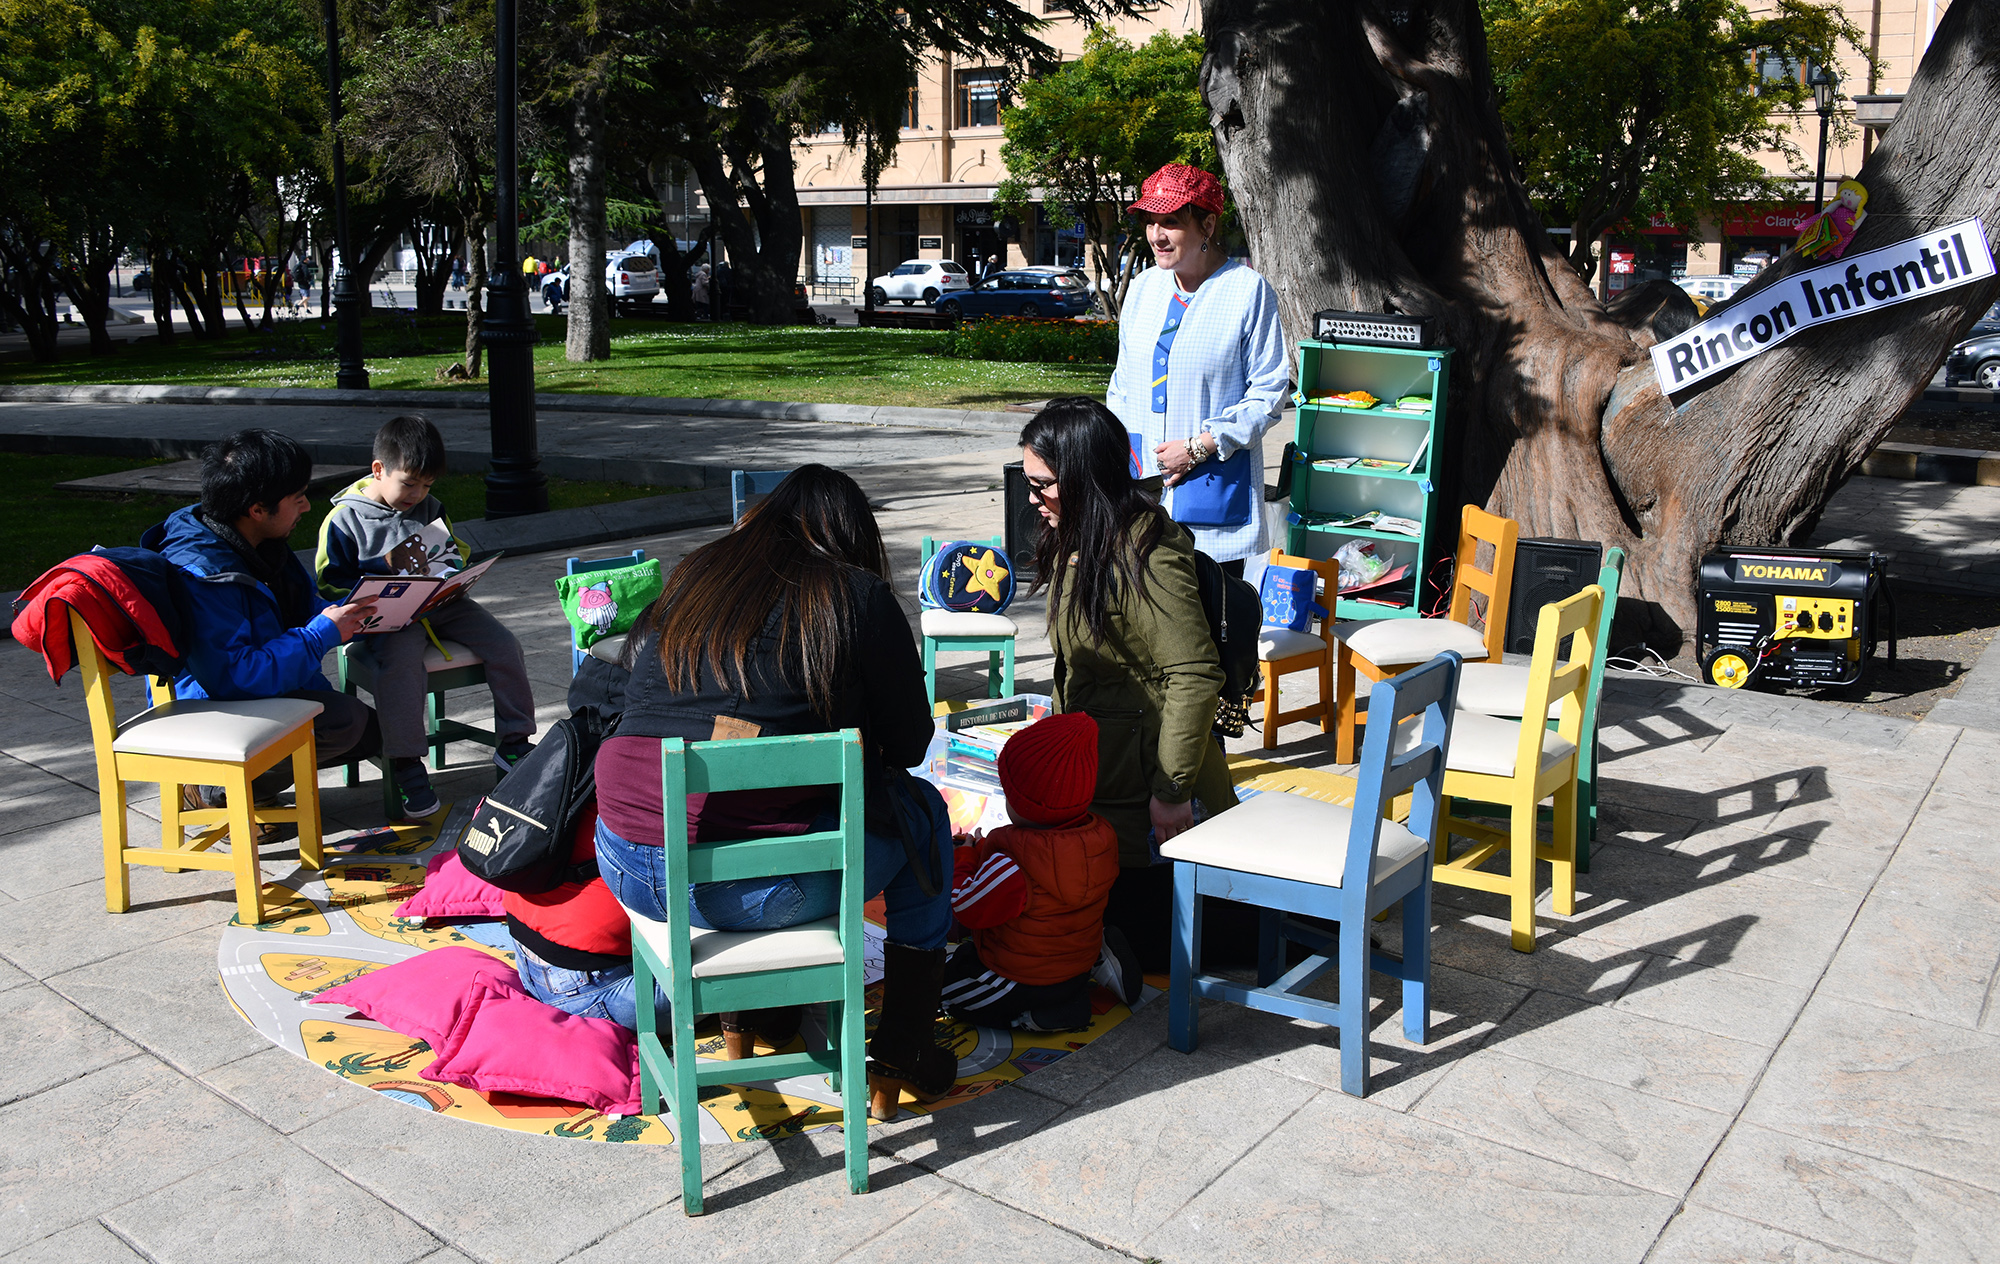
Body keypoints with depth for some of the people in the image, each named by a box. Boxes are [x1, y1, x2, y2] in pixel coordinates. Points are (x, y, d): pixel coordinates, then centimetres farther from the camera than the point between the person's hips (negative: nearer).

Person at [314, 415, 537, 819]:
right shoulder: (344, 519, -4)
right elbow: (331, 584, -5)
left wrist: (447, 574, -1)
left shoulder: (429, 507, 12)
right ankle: (406, 766, -28)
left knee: (504, 645, -11)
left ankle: (514, 742, 2)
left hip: (441, 603, 5)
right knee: (401, 662, -35)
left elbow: (455, 552, 23)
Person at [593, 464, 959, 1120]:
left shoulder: (689, 580, 14)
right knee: (922, 810, 20)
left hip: (629, 871, 6)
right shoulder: (859, 597, 0)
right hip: (766, 884, -5)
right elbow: (909, 743, 7)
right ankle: (902, 1053, 21)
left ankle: (748, 1007, 36)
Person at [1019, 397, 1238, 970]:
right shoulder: (1080, 541, 7)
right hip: (1096, 771, 10)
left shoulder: (1145, 556, -24)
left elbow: (1195, 676, -26)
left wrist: (1173, 790, -24)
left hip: (1145, 775, -10)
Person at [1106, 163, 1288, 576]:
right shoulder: (1143, 287, 11)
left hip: (1214, 481, -5)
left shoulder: (1249, 290, -7)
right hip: (1142, 479, 5)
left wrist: (1200, 446, -14)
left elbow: (1270, 391, -8)